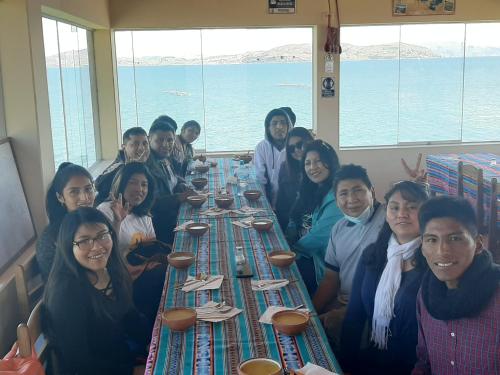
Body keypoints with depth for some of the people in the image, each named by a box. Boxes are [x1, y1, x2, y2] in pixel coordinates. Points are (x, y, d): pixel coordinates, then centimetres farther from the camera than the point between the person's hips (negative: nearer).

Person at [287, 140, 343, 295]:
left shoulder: (336, 197, -16)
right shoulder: (312, 191, 13)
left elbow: (321, 235, -19)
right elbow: (295, 224, 15)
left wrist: (295, 248, -6)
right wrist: (286, 240, -5)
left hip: (319, 263, -8)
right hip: (304, 256, 8)